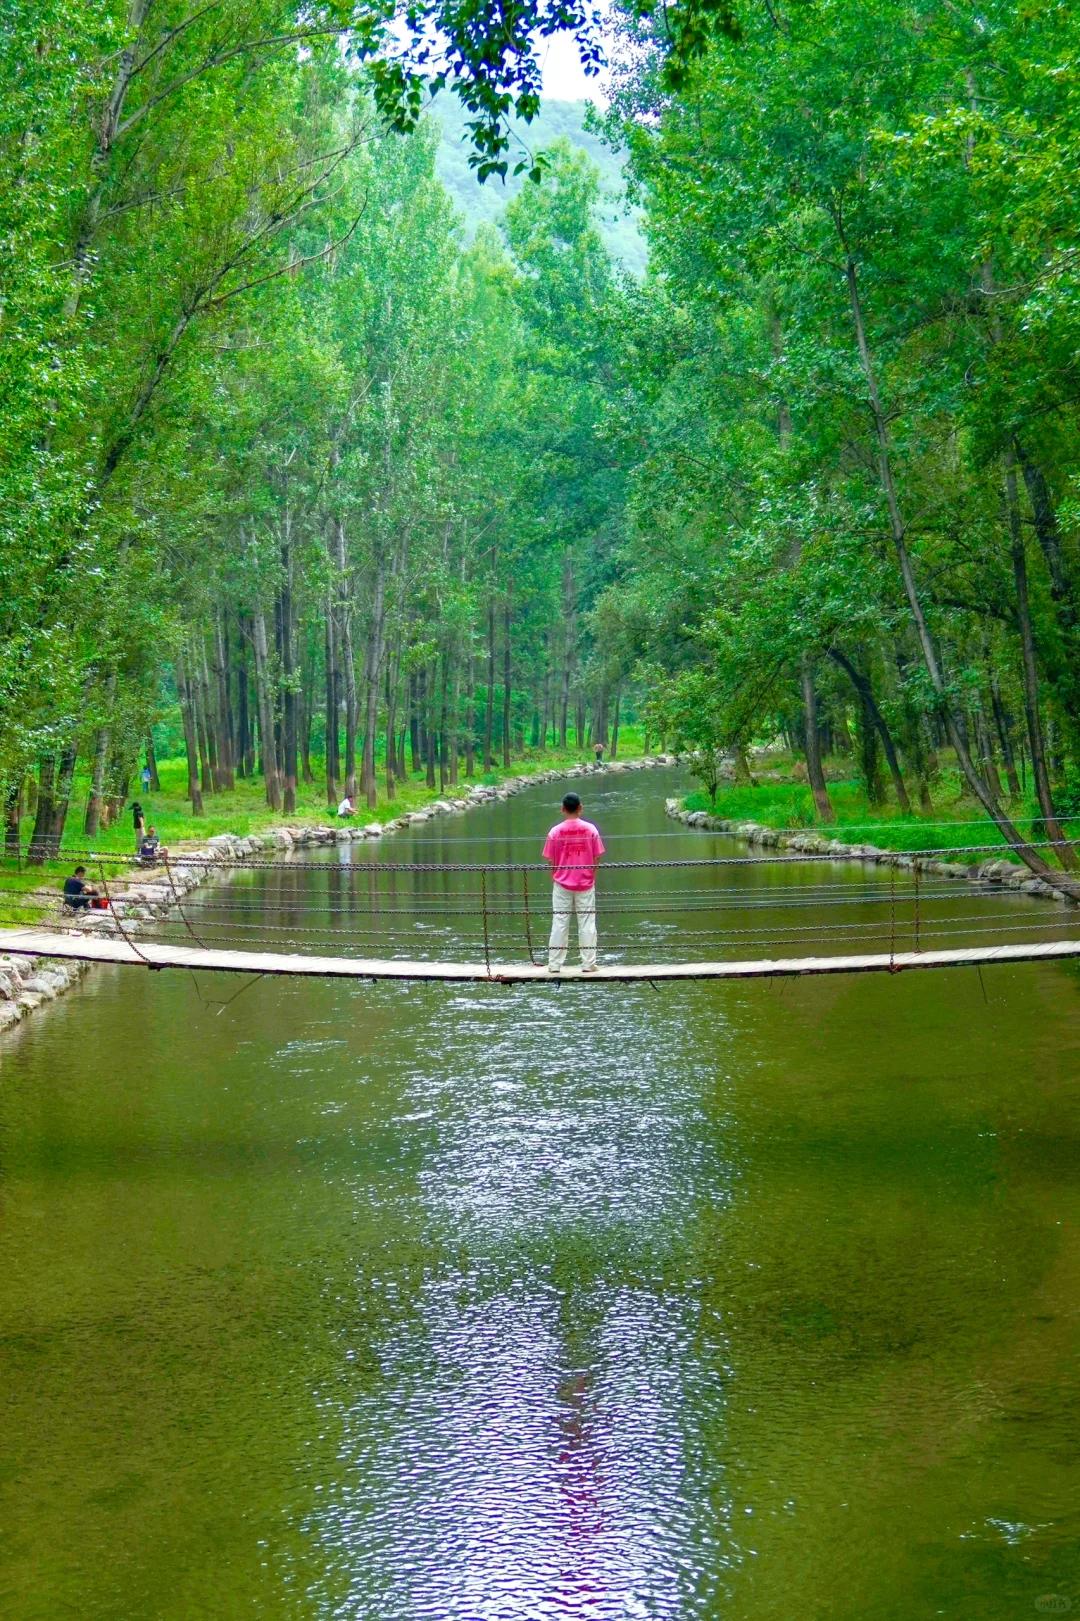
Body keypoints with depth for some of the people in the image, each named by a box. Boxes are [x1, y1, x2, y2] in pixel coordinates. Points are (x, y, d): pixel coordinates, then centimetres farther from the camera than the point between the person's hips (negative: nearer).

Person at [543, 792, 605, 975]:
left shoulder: (555, 831, -7)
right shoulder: (590, 829, -6)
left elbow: (551, 861, -3)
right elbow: (597, 858, -3)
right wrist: (592, 877, 11)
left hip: (562, 884, 0)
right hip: (585, 884, 0)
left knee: (559, 924, 6)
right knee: (587, 924, 6)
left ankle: (554, 964, 8)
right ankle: (588, 964, 7)